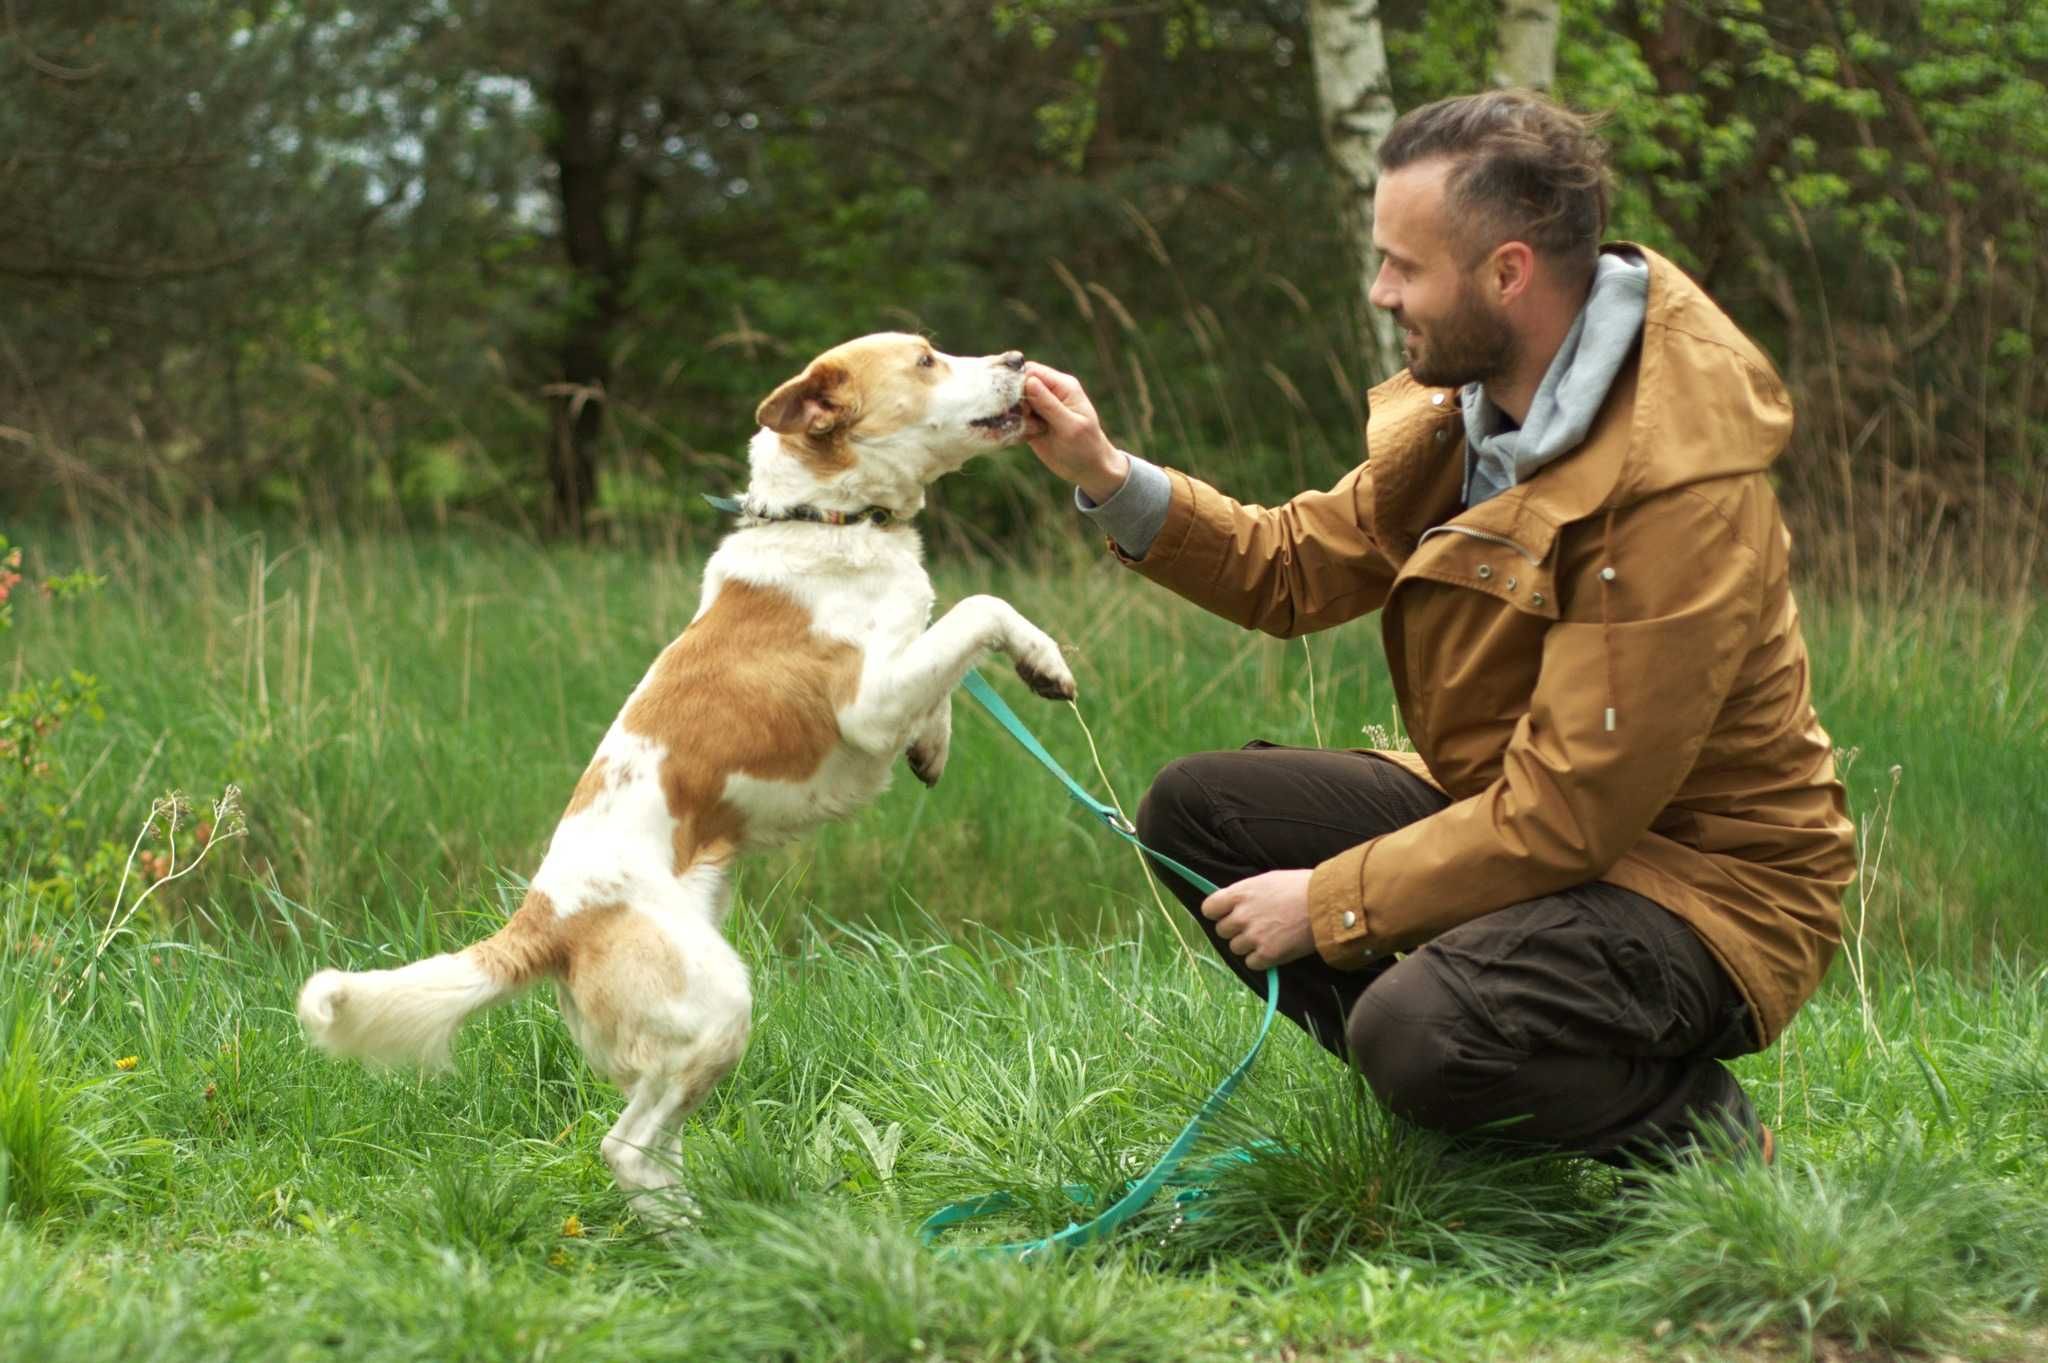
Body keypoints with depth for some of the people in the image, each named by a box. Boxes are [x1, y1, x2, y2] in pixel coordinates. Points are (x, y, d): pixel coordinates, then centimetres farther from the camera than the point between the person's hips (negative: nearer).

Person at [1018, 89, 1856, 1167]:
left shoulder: (1679, 489, -28)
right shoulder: (1469, 405, 0)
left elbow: (1571, 812, -28)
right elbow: (1296, 568, 10)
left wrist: (1330, 905, -20)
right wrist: (1109, 479, -4)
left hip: (1701, 883, -9)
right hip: (1506, 813, 9)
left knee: (1417, 1031, -34)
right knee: (1194, 813, 1)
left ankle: (1686, 1125, -5)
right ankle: (1461, 1079, -1)